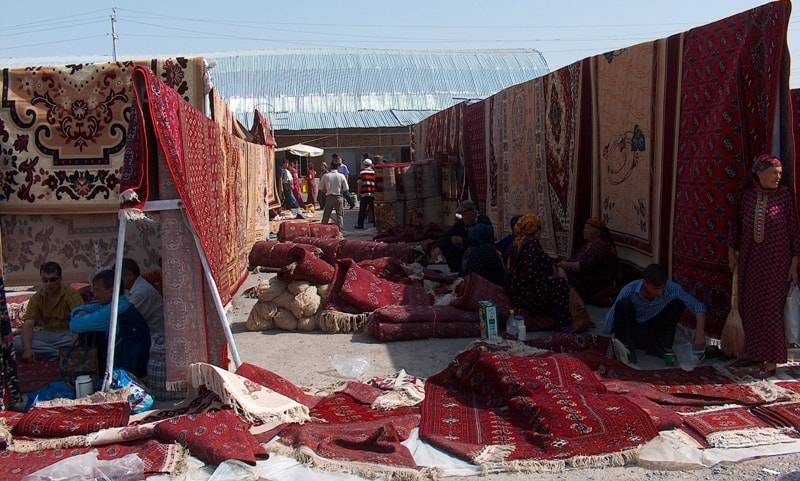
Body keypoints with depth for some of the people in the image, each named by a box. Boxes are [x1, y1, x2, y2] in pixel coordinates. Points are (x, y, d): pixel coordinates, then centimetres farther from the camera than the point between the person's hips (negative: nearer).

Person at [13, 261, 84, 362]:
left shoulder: (71, 294, -13)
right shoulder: (36, 298, -2)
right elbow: (28, 324, -12)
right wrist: (27, 349, -30)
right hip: (47, 335, 4)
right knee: (17, 341, -22)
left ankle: (46, 348, -22)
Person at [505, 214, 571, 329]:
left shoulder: (518, 243, 12)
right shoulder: (532, 243, -17)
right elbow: (531, 273, -27)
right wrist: (548, 278, -11)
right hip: (524, 295, -10)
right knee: (560, 284, -12)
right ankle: (564, 325, -11)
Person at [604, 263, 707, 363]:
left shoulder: (672, 289, -19)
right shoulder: (630, 290, -24)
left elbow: (698, 306, -17)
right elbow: (612, 314, -19)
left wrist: (699, 333, -31)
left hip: (652, 336, 3)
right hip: (629, 333, -3)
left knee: (678, 302, -16)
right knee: (624, 303, -32)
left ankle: (660, 347, -7)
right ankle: (625, 347, -16)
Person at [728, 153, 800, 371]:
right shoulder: (745, 195, 1)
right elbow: (736, 224, 10)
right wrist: (732, 251, 8)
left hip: (776, 261, -3)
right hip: (750, 259, 3)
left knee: (772, 308, 0)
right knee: (750, 306, 7)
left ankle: (771, 357, 11)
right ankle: (755, 352, 21)